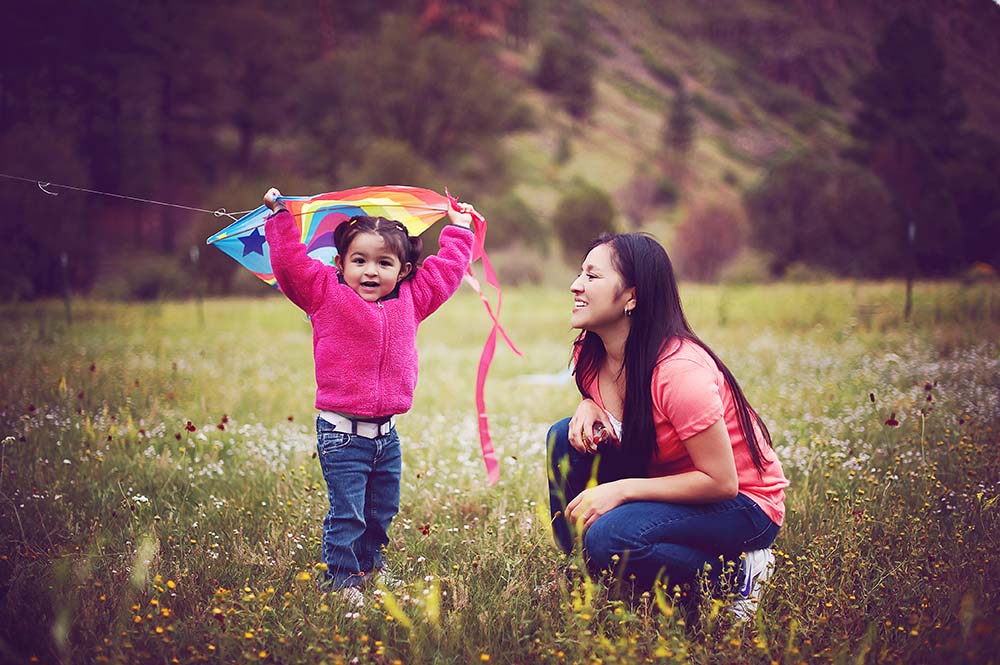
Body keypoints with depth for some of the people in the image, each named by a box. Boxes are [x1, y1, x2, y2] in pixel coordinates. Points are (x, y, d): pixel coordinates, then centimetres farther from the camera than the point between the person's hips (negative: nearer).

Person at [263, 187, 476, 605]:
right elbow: (288, 260, -8)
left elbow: (446, 270, 20)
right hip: (341, 431, -5)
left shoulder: (411, 299, 9)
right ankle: (340, 580, 7)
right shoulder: (325, 292, -3)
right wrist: (280, 216, -9)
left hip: (386, 432, 5)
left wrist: (458, 230, 26)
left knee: (382, 511, 16)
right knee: (346, 514, -5)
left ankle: (368, 566, 35)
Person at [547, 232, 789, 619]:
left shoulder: (679, 369, -30)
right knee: (567, 439, -9)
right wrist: (587, 406, -8)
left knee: (607, 539, -30)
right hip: (671, 480, 8)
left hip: (743, 503, -8)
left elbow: (721, 481, -26)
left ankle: (734, 575, -7)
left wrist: (621, 489, -28)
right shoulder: (591, 353, -6)